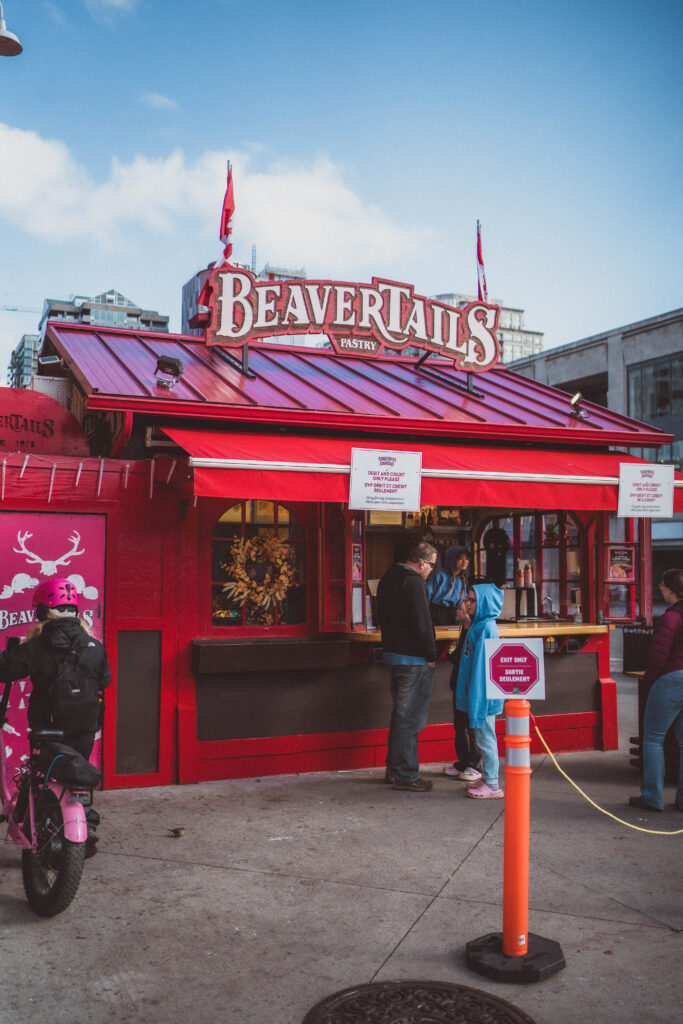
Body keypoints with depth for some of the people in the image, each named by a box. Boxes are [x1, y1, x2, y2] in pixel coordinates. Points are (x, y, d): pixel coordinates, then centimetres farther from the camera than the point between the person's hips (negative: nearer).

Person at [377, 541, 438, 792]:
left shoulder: (388, 578, 13)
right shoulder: (413, 582, -18)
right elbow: (421, 623, -22)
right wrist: (431, 655, -12)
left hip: (393, 653, 10)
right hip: (414, 659, -10)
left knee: (400, 714, 18)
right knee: (410, 718, -3)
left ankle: (394, 769, 26)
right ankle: (406, 775, 3)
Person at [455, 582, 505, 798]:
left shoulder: (486, 628, -18)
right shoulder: (478, 625, 12)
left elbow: (484, 665, -21)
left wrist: (478, 697, -20)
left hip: (483, 693, -10)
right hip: (476, 693, 10)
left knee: (485, 738, -3)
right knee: (483, 738, 16)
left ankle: (492, 786, 5)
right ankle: (486, 778, 26)